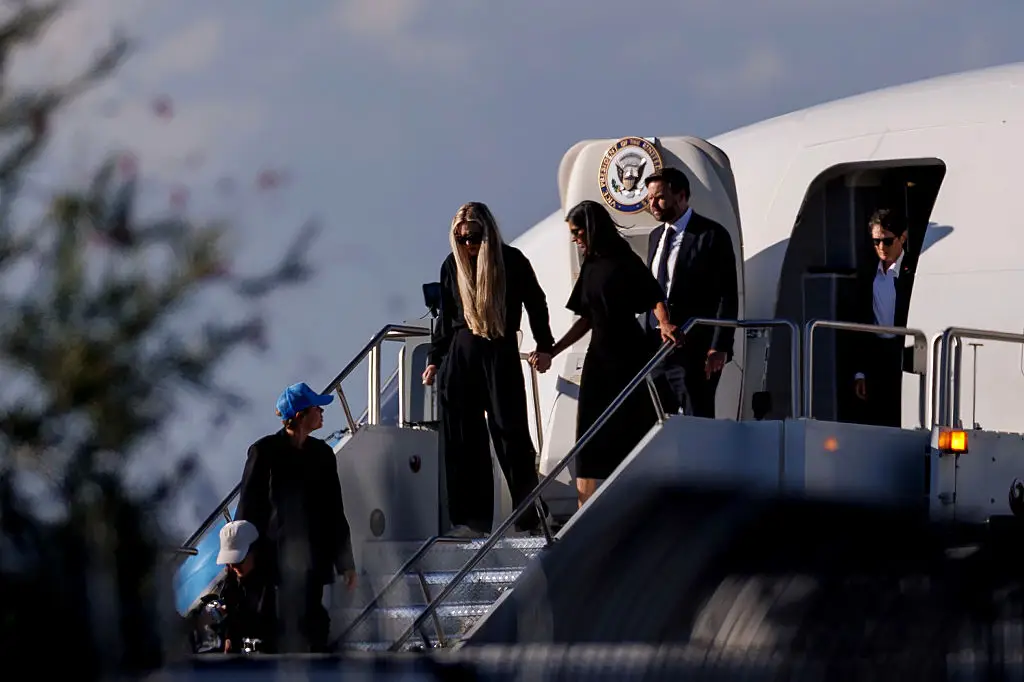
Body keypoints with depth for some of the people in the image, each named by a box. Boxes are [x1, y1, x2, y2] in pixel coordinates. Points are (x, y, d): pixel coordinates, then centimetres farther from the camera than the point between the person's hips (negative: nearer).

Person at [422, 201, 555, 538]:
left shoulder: (512, 261, -2)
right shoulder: (452, 265, 7)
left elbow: (535, 303, 5)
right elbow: (446, 317, 14)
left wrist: (544, 346, 1)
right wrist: (435, 359, 14)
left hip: (500, 354, -3)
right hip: (460, 354, 3)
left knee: (510, 430, -4)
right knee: (462, 437, 0)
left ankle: (529, 517, 0)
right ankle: (471, 518, 4)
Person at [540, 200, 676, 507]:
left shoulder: (626, 262, -8)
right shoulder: (590, 268, 13)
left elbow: (655, 299, -17)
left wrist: (664, 324, -37)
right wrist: (552, 351, 16)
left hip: (629, 357, -7)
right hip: (599, 357, 7)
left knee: (630, 433, -4)